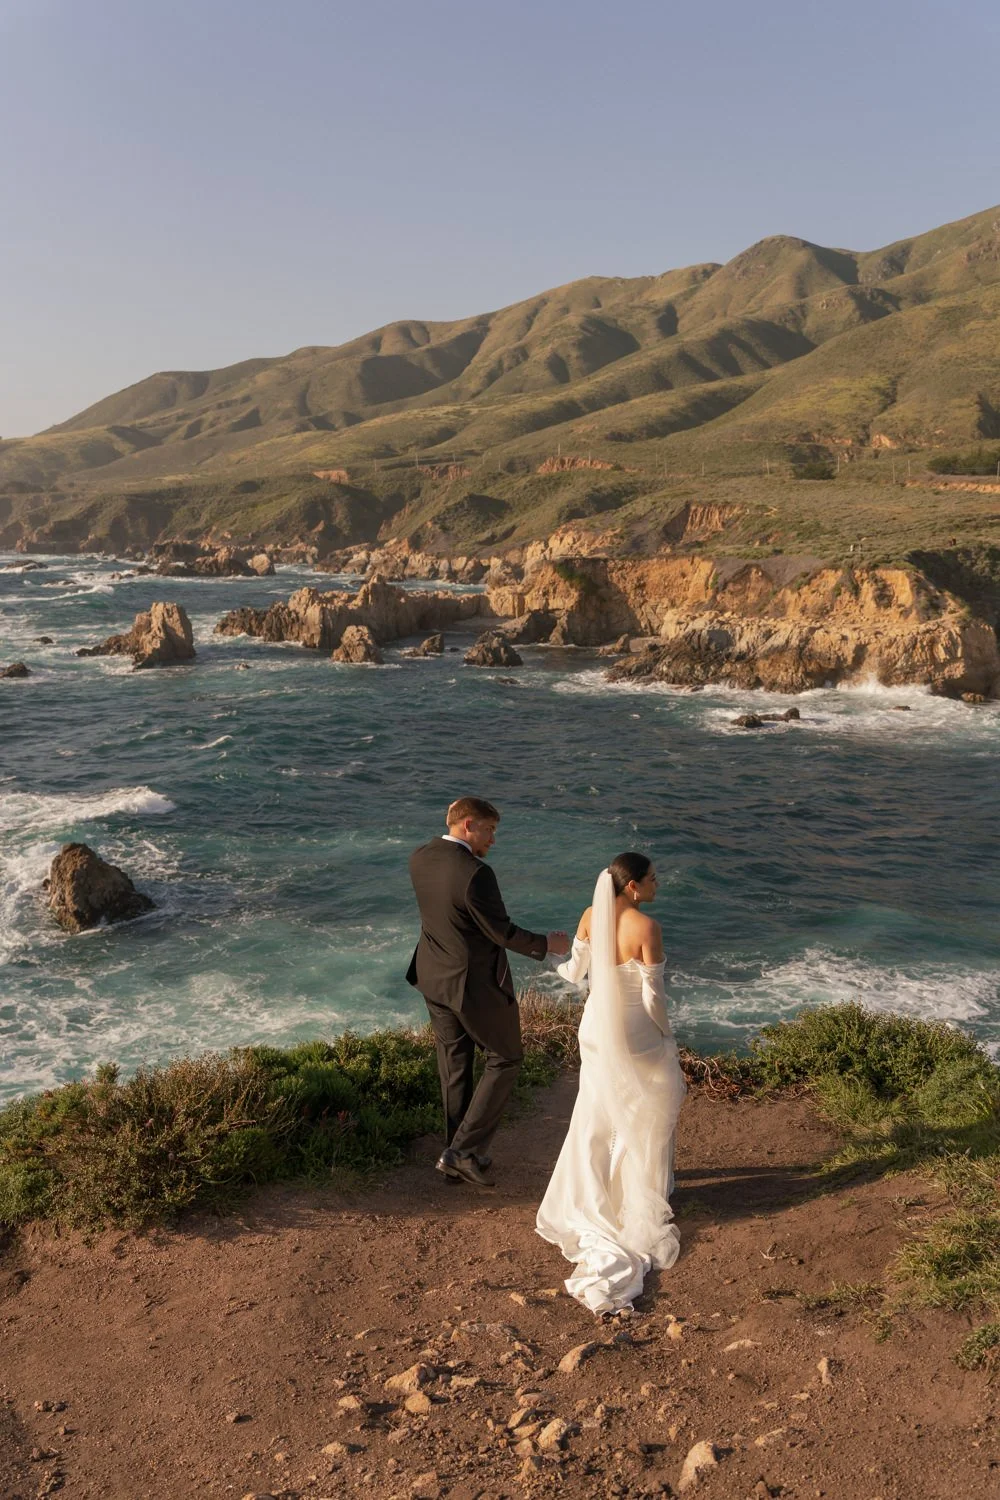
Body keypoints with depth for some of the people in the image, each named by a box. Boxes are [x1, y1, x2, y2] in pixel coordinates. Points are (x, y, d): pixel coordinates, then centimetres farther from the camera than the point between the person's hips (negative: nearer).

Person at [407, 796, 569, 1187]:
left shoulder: (419, 858, -5)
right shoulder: (475, 874, -28)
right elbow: (502, 932, -19)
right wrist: (545, 944, -5)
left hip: (434, 978, 8)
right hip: (478, 984, -7)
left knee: (454, 1064, 19)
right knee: (505, 1059, 13)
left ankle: (458, 1154, 31)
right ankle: (463, 1151, 10)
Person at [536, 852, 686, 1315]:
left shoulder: (590, 917, -9)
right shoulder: (646, 928, -27)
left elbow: (575, 973, 2)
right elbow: (652, 997, -20)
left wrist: (558, 963, 25)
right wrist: (666, 1035, -3)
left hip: (596, 1027, 6)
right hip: (635, 1035, -5)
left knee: (596, 1111, 24)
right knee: (647, 1113, 19)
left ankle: (583, 1194, 37)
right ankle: (642, 1200, 34)